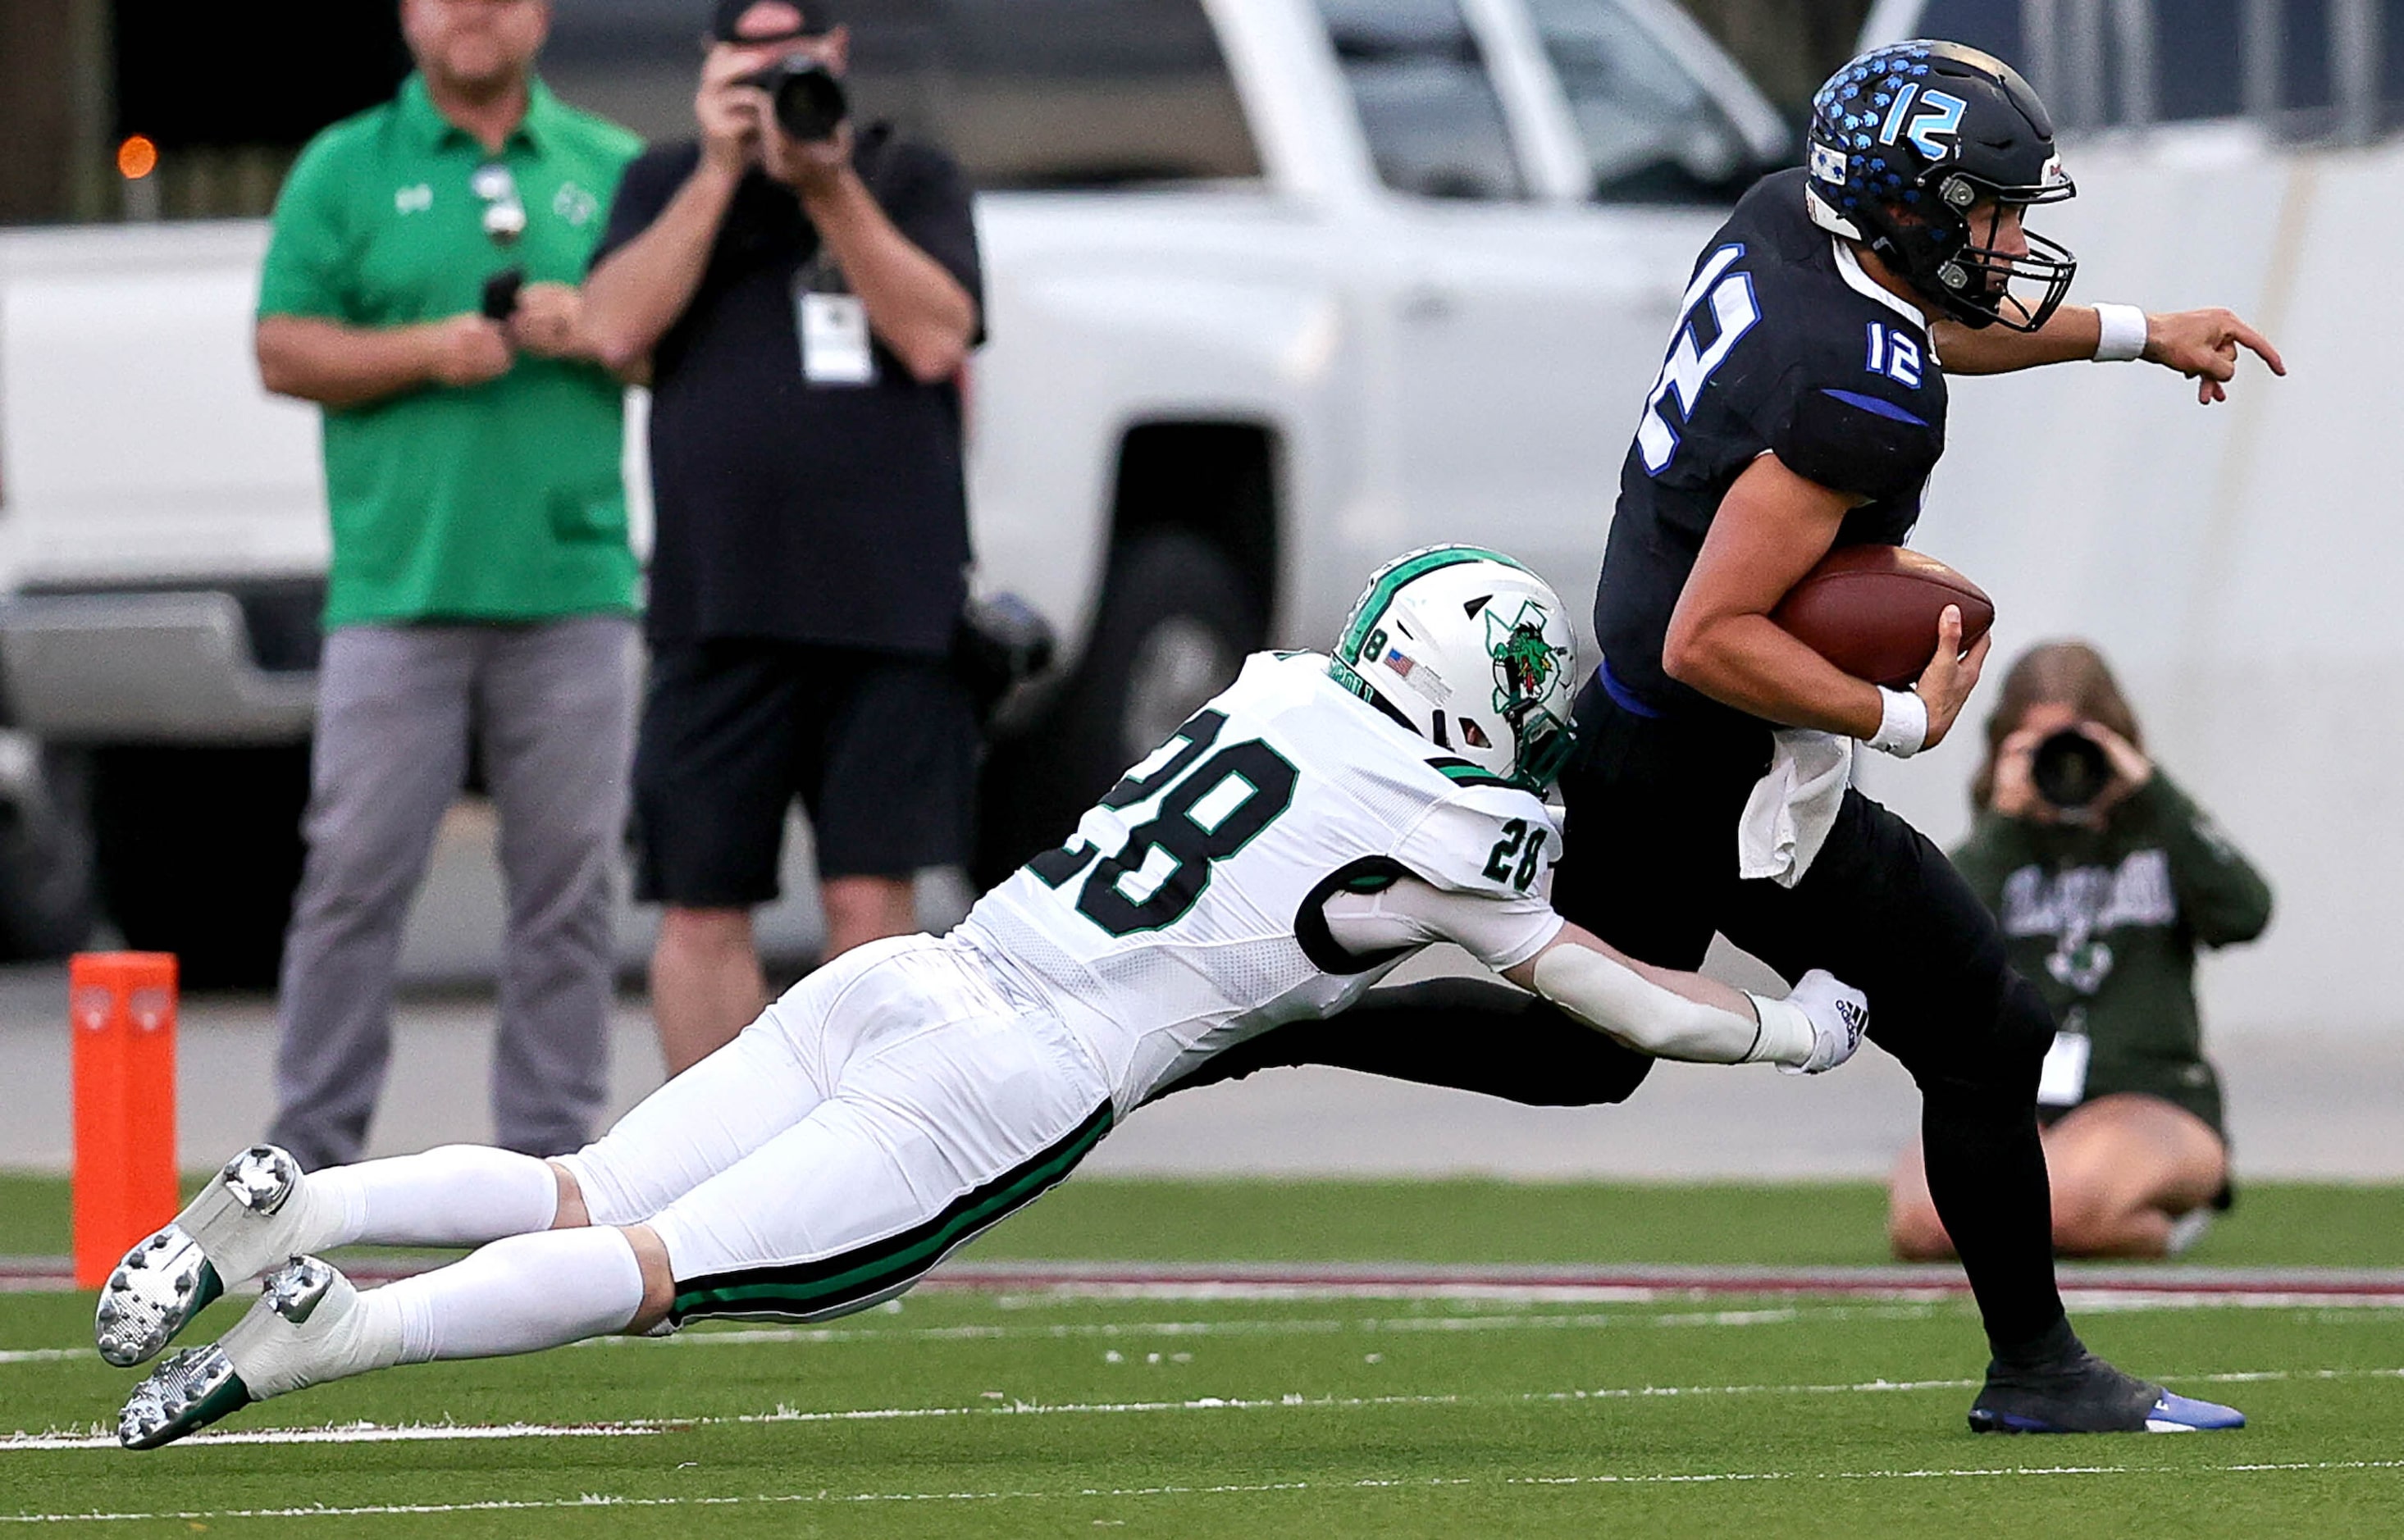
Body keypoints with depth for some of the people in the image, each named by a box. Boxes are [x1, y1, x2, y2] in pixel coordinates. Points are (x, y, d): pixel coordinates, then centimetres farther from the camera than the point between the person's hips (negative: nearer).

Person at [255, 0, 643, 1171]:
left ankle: (548, 1149, 8)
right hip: (399, 583, -2)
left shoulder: (615, 171, 14)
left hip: (573, 585, 2)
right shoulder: (345, 170, 8)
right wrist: (427, 350, -11)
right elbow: (284, 352, 3)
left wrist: (598, 331, -6)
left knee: (567, 881, 1)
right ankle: (311, 1143, 2)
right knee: (357, 871, -4)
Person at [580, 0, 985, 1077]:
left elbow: (935, 338, -5)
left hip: (889, 599, -1)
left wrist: (830, 186, -10)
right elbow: (618, 330, -2)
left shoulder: (913, 180, 11)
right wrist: (722, 172, -6)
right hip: (718, 604, 1)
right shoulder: (667, 184, 14)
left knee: (870, 899, -7)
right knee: (702, 906, 0)